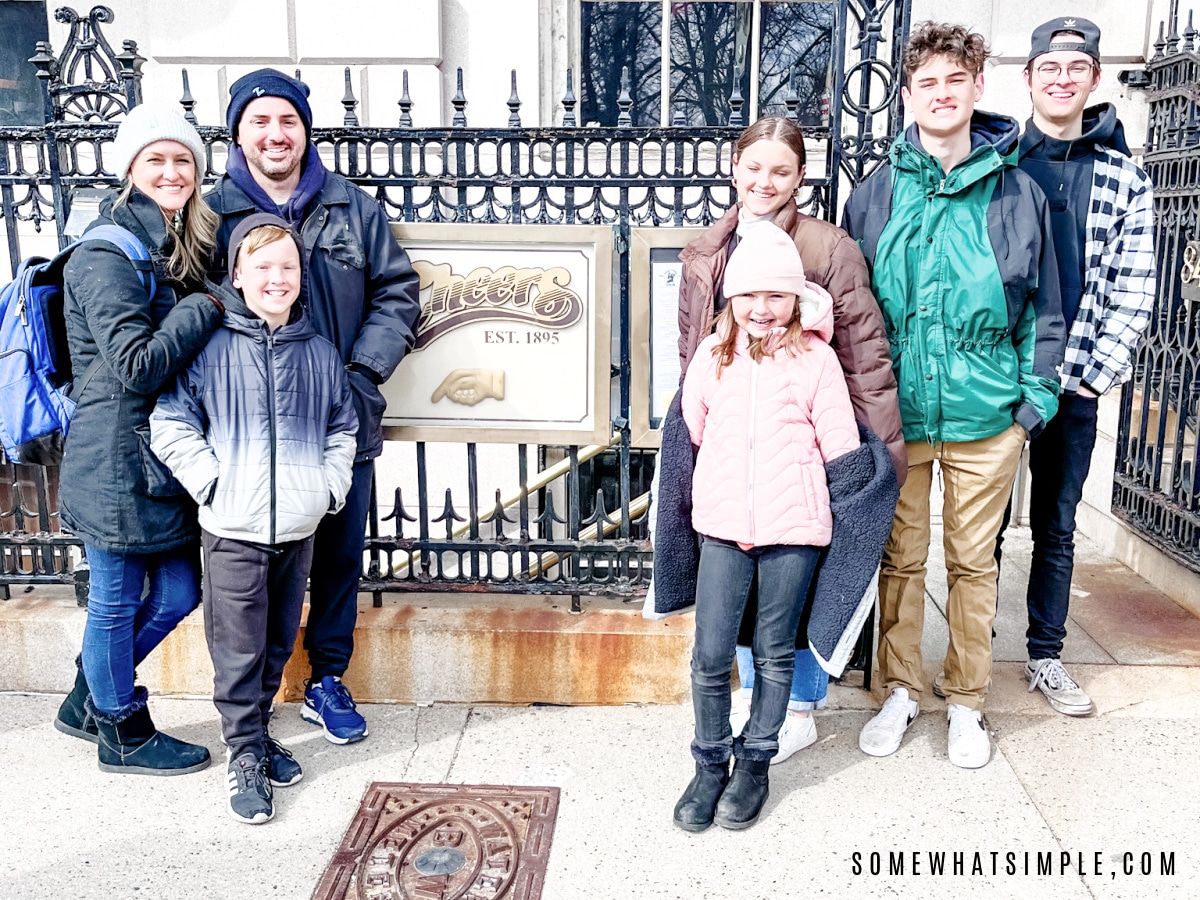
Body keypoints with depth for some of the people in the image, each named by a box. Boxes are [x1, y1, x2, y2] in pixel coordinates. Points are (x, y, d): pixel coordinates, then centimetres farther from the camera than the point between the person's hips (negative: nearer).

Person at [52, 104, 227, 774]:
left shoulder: (180, 246, 13)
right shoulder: (108, 255, -15)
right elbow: (138, 366, -22)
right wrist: (204, 308, -15)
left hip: (167, 455, 9)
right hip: (117, 458, -9)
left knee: (179, 592, 16)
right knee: (116, 600, 9)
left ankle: (89, 699, 38)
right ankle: (123, 735, 28)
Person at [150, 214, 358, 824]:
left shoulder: (318, 352, 6)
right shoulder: (211, 345, -5)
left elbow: (342, 428, 14)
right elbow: (171, 424, -5)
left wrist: (330, 486, 3)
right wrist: (211, 483, -12)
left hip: (298, 528, 4)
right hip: (233, 528, -4)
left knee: (279, 642, 16)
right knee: (238, 648, 2)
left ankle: (256, 729, 35)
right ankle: (245, 755, 17)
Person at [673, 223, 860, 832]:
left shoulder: (816, 360, -2)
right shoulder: (712, 356, 4)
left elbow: (840, 447, 1)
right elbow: (693, 432, 14)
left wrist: (791, 486, 4)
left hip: (793, 529, -1)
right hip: (723, 525, 1)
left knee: (774, 654, 11)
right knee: (710, 655, 1)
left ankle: (754, 762, 29)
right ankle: (710, 763, 22)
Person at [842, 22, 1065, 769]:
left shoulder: (1018, 194, 2)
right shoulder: (875, 195, 3)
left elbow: (1044, 307, 6)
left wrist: (1035, 398, 0)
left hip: (987, 418, 0)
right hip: (894, 414, 1)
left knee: (974, 563, 11)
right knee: (900, 559, 10)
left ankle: (967, 703, 28)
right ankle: (901, 693, 27)